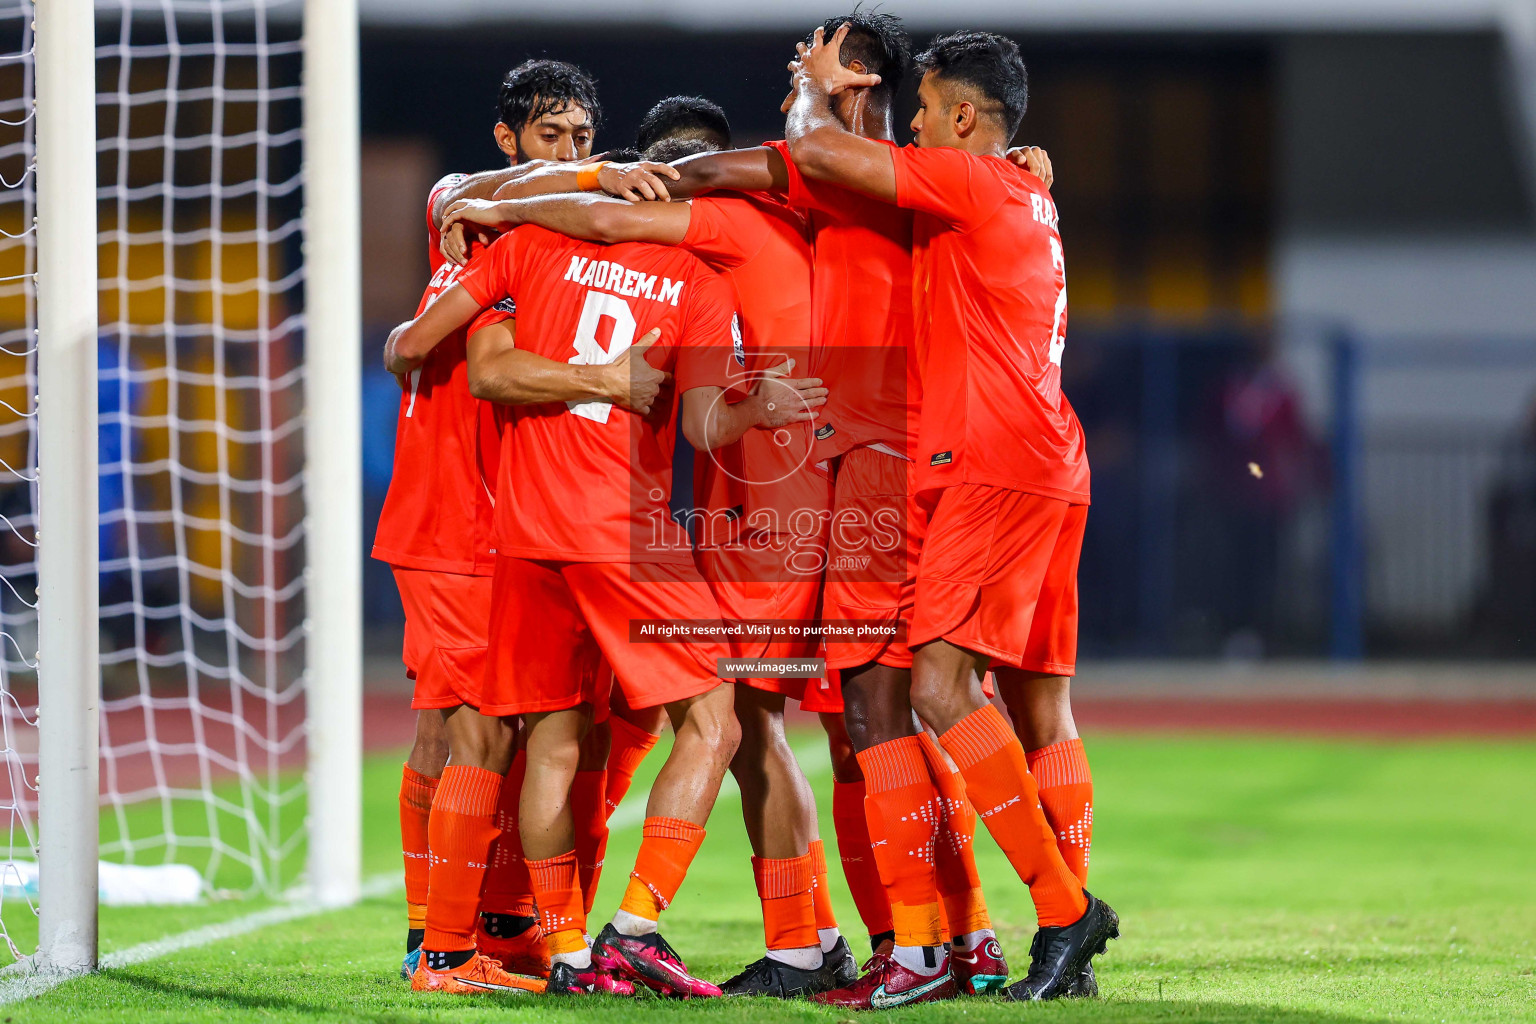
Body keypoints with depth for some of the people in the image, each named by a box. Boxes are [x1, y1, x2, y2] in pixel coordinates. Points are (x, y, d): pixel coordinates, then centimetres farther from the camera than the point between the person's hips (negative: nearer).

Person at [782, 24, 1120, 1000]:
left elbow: (817, 152, -11)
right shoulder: (1029, 197, 20)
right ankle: (1069, 929, 8)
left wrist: (817, 89, 9)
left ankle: (1064, 906, -18)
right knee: (1040, 698, 9)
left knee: (942, 682, -14)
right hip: (1050, 466, 10)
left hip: (999, 467, -10)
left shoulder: (968, 181, -9)